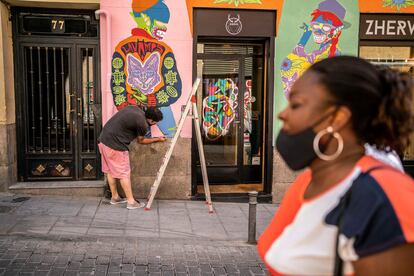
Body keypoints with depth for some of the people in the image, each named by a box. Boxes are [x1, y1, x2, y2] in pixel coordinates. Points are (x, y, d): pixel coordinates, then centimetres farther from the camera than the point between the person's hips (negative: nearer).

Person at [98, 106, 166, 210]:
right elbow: (141, 140, 4)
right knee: (124, 174, 2)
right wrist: (157, 139, 16)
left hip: (103, 139, 9)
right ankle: (131, 202, 11)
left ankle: (115, 197, 32)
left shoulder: (134, 108, 8)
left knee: (110, 171, 19)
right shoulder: (142, 124, -15)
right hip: (115, 145, -9)